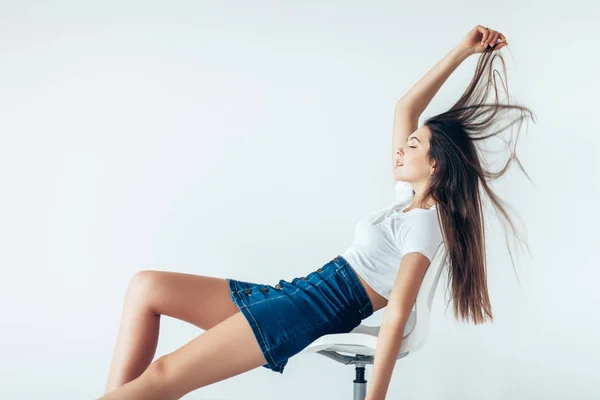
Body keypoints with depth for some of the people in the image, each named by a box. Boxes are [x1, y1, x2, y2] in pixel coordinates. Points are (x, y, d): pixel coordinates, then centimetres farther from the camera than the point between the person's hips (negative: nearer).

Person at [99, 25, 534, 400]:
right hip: (302, 292, 10)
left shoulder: (424, 223, -9)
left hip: (318, 309, -10)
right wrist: (461, 52, 19)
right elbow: (405, 108, 20)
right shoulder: (409, 197, 17)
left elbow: (397, 315, -18)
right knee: (146, 286, 0)